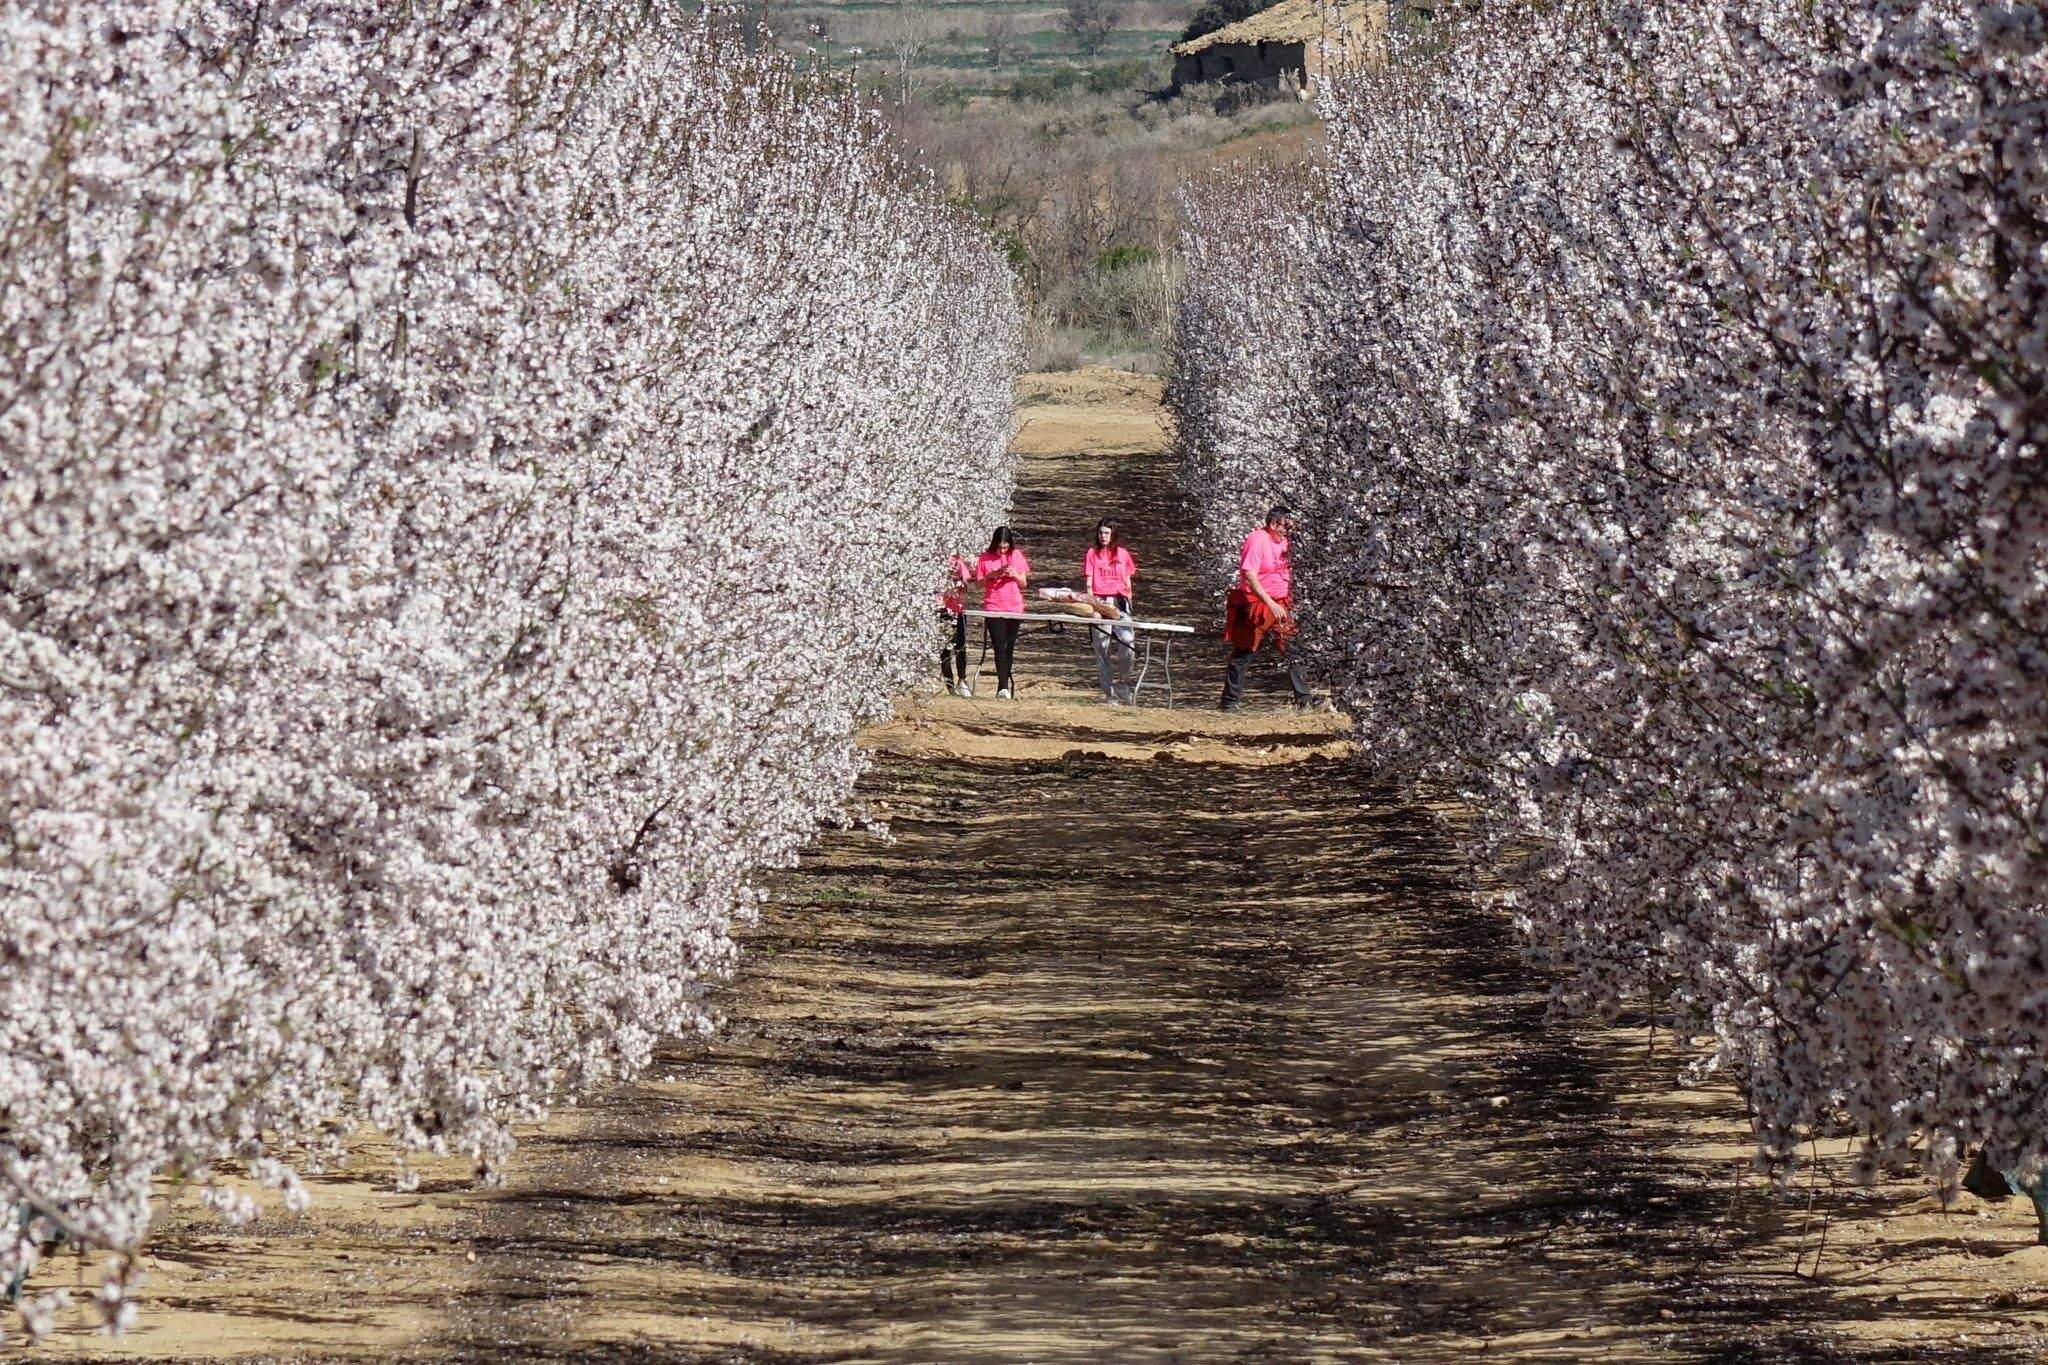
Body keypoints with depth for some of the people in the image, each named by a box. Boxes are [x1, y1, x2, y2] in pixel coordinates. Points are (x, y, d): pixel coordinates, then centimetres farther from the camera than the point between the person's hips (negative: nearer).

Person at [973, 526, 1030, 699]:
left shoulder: (1016, 555, 5)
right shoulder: (985, 558, 1)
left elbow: (1024, 583, 8)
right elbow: (979, 583, 5)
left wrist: (1015, 574, -13)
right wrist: (992, 575, -13)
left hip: (1014, 607, 2)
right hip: (993, 608, -2)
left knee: (1009, 647, 5)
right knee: (1000, 646, -12)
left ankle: (1004, 686, 13)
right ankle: (1003, 687, -20)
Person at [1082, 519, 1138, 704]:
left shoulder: (1122, 554, 15)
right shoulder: (1092, 553, 10)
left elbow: (1128, 583, 17)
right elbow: (1089, 582, 7)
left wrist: (1128, 604, 10)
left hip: (1119, 601, 1)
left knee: (1127, 645, -17)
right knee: (1102, 647, -4)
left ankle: (1123, 683, 4)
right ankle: (1110, 693, -1)